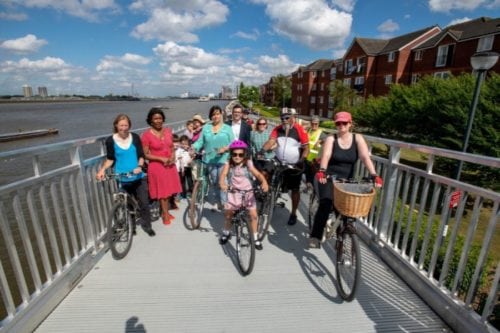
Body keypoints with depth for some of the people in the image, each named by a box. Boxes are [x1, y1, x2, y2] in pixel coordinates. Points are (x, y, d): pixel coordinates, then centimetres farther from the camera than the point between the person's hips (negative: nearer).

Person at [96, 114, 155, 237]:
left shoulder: (135, 137, -2)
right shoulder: (111, 140, -4)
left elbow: (141, 155, 0)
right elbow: (110, 159, 4)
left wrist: (139, 166, -18)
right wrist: (102, 169, -12)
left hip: (138, 177, 1)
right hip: (122, 178, 0)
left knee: (144, 202, 3)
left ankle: (147, 225, 21)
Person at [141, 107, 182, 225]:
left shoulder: (168, 131, 3)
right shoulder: (146, 135, -12)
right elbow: (146, 155, -10)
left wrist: (173, 156, -6)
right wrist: (161, 159, -19)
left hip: (170, 165, 5)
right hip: (157, 166, -5)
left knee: (168, 190, 14)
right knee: (162, 191, 8)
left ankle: (165, 212, 33)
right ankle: (165, 214, 25)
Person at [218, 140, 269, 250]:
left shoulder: (248, 164, -8)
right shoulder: (228, 164, -6)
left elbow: (258, 174, -19)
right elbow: (223, 174, -22)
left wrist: (264, 182, -40)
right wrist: (222, 183, -44)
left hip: (247, 192, 0)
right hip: (233, 193, 1)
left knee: (253, 215, -6)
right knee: (227, 214, 4)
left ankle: (255, 238, 16)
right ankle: (226, 233, 34)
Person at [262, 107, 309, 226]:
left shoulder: (300, 130, -11)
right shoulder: (277, 129, -2)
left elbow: (306, 148, -10)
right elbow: (271, 141, -13)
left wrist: (301, 161, -23)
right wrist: (262, 150, -31)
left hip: (294, 165, -3)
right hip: (279, 163, 3)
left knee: (295, 189, 9)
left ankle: (293, 213, 27)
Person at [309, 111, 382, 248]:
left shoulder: (358, 139, -1)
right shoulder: (331, 139, -6)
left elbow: (365, 157, -13)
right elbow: (326, 156, -23)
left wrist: (374, 175, -28)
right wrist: (322, 171, -42)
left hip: (347, 180, 3)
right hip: (329, 178, -3)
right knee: (325, 205, -23)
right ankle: (315, 236, -15)